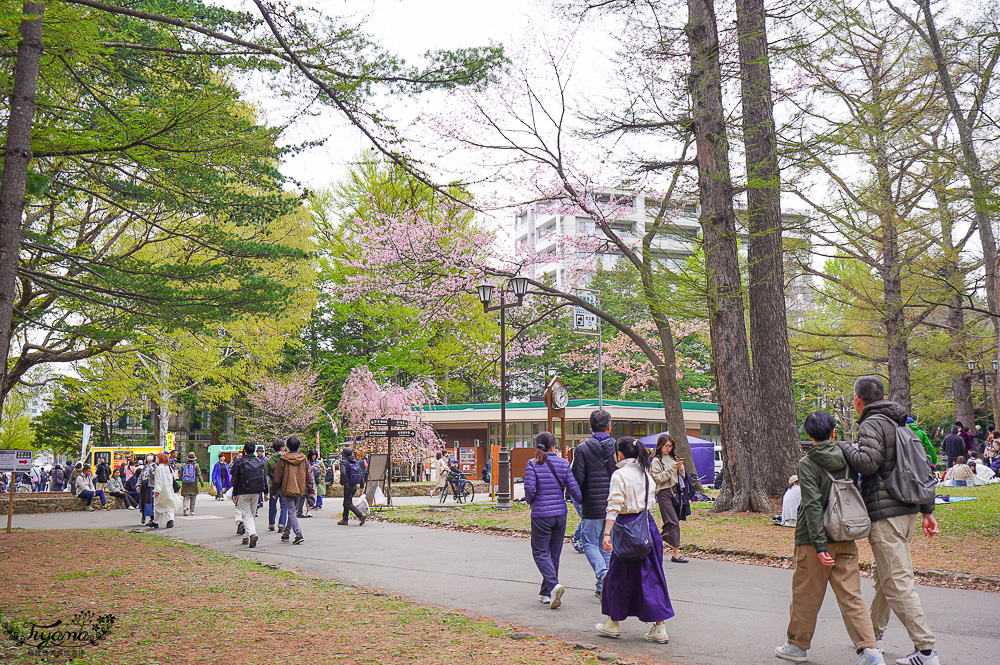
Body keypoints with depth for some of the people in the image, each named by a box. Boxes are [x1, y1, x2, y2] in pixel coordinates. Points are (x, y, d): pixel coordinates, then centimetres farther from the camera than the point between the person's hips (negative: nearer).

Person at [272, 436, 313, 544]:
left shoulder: (283, 459, -8)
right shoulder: (303, 459, 4)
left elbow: (277, 476, -2)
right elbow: (309, 475, 7)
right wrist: (309, 488, 13)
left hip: (288, 489, -5)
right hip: (300, 490, 5)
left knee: (291, 512, -5)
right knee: (292, 510, 18)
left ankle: (298, 534, -18)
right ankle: (286, 533, 27)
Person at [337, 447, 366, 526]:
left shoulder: (344, 462, -10)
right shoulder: (356, 462, 10)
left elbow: (343, 473, -27)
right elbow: (361, 474, 10)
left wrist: (342, 482, -13)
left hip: (348, 486, -7)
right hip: (355, 486, 7)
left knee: (348, 504, -4)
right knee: (346, 502, 19)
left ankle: (361, 516, -17)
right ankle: (345, 519, 24)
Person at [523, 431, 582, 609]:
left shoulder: (533, 464, -8)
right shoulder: (563, 463, 0)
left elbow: (530, 489, -14)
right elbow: (573, 488, -1)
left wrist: (529, 501, 7)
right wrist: (582, 501, 18)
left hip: (541, 514, -3)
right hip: (560, 513, 4)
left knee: (540, 552, 5)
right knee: (554, 553, 14)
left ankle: (554, 585, -17)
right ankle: (546, 592, 22)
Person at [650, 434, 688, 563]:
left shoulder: (673, 457, 16)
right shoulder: (656, 461, -2)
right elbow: (659, 478, -12)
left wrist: (680, 468, -3)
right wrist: (671, 468, -16)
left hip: (675, 491, 7)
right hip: (664, 493, -7)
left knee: (674, 520, 6)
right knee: (673, 522, -12)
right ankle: (675, 554, -11)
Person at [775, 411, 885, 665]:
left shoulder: (807, 463, -10)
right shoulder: (845, 458, 5)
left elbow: (812, 505, -17)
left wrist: (820, 545, -18)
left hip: (815, 540, -4)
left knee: (806, 594, 9)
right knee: (851, 595, 5)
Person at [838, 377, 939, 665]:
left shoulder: (872, 424, -10)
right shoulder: (901, 424, 16)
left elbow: (868, 462, -25)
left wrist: (845, 446, -7)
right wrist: (927, 511, 18)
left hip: (885, 514, -9)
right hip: (908, 511, 9)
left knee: (897, 582, -7)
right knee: (883, 575, 21)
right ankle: (874, 633, 33)